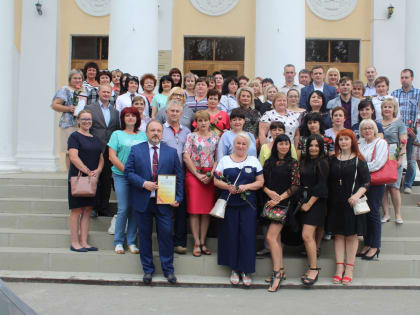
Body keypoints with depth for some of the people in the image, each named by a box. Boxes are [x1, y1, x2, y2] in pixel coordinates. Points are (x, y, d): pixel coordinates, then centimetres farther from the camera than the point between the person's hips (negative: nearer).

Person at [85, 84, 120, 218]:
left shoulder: (115, 112, 14)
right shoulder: (89, 108, 3)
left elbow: (118, 131, 15)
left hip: (110, 151, 4)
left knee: (107, 180, 8)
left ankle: (104, 207, 16)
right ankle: (94, 207, 8)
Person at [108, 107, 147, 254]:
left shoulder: (143, 135, 14)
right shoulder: (117, 134, 7)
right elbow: (112, 157, -1)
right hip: (121, 176, -2)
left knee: (135, 209, 2)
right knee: (123, 209, -5)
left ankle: (132, 242, 12)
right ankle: (118, 242, 8)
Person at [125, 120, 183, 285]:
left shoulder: (171, 152, 6)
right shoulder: (136, 150, 5)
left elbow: (179, 177, 5)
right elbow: (128, 171, 0)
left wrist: (178, 198, -4)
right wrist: (143, 183, -15)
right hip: (142, 201, 0)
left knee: (166, 235, 2)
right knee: (144, 236, 8)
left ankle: (168, 269, 17)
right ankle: (148, 270, 22)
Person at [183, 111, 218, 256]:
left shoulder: (215, 137, 10)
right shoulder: (191, 136, 4)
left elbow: (218, 158, 5)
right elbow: (186, 157, -3)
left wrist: (211, 175, -8)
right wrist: (198, 175, -9)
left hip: (209, 177, 2)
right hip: (193, 175, -2)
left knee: (207, 210, 3)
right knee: (194, 210, -3)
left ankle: (203, 242, 12)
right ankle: (196, 243, 3)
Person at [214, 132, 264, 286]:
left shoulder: (254, 161, 10)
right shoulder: (224, 160, 8)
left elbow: (260, 182, 5)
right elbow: (216, 181, 5)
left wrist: (246, 187, -11)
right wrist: (228, 187, -13)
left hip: (248, 204, 0)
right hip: (229, 204, 0)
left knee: (247, 236, -1)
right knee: (231, 235, 2)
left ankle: (246, 270, 10)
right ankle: (234, 269, 16)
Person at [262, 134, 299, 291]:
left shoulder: (293, 163, 0)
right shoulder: (269, 162, 12)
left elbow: (295, 185, -5)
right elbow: (262, 182, 10)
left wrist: (279, 198, -11)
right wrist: (269, 192, -9)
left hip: (284, 203, -5)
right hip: (269, 202, 5)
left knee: (271, 236, -13)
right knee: (276, 237, 7)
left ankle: (277, 272, -6)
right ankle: (281, 270, 15)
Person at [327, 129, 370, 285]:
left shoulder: (359, 160, 0)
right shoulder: (333, 160, 10)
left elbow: (366, 181, -3)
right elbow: (329, 181, 12)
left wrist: (357, 195, -18)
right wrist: (329, 199, 3)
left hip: (352, 203, -3)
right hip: (335, 203, 3)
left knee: (352, 235, 1)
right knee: (338, 235, 4)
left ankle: (349, 269, 8)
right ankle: (339, 268, 8)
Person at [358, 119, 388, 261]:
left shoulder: (380, 143, -4)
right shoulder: (360, 143, 14)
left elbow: (377, 164, -15)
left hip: (375, 184, -6)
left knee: (373, 213, -3)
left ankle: (375, 246, 6)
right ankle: (367, 244, 18)